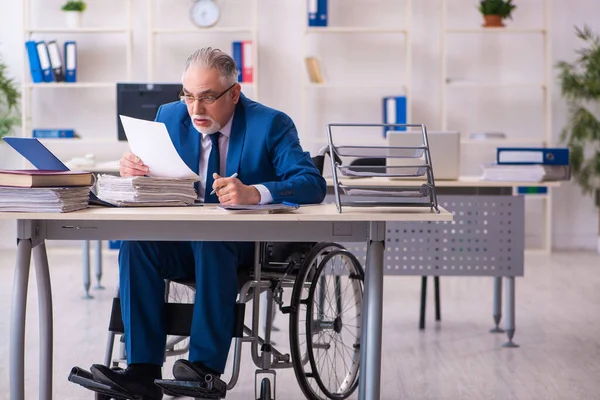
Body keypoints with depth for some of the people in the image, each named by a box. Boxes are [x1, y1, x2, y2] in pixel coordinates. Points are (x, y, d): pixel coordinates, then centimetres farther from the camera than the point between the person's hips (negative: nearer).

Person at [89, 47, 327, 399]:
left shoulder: (270, 124, -8)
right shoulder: (170, 117, 5)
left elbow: (313, 185, -20)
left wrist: (253, 193, -38)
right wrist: (133, 171, -18)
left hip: (249, 248, -4)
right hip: (183, 243, 4)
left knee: (211, 238, -37)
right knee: (135, 242, -27)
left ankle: (207, 365, -33)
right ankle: (143, 370, -28)